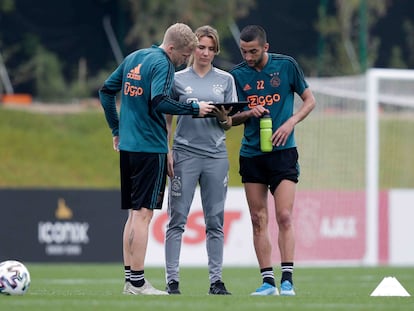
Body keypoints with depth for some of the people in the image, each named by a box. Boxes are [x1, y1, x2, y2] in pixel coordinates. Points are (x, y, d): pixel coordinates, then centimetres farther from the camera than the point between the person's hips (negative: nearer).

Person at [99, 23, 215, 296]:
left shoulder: (133, 58, 13)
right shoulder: (162, 65, -12)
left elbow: (106, 91, 19)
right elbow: (159, 101, -26)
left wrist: (116, 130, 24)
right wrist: (195, 109, -17)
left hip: (127, 146, 8)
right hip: (150, 148, -8)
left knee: (134, 213, 13)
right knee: (143, 214, -5)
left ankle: (130, 278, 14)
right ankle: (137, 282, -4)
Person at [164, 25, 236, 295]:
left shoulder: (226, 80, 10)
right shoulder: (178, 79, 5)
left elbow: (229, 124, 11)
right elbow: (167, 120, 8)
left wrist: (223, 116, -11)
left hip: (216, 154, 2)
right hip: (185, 153, -2)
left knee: (215, 222, 3)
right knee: (177, 219, -5)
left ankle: (216, 280, 6)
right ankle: (172, 280, -4)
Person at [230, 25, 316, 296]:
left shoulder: (286, 65, -1)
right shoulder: (237, 74, 5)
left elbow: (309, 100, 7)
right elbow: (231, 118, 11)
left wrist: (291, 123, -10)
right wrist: (249, 113, -11)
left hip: (282, 151, -3)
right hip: (251, 154, 3)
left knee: (284, 217, -11)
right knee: (259, 220, 2)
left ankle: (287, 280, -10)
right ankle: (268, 281, 5)